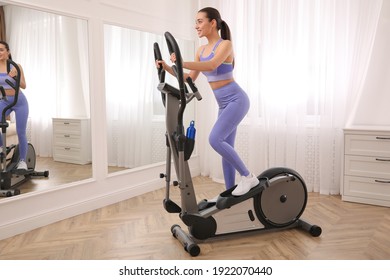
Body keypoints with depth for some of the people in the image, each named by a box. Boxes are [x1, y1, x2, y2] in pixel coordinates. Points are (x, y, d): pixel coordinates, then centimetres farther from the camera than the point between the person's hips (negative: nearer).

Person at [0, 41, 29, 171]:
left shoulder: (16, 66, -7)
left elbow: (24, 86, -10)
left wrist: (15, 76, -27)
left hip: (20, 101, -2)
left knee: (21, 132, -3)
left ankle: (22, 160, 11)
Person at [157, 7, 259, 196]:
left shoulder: (225, 44, -11)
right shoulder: (201, 51, 12)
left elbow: (211, 66, -31)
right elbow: (191, 78, 12)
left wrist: (182, 63, -42)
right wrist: (168, 68, -1)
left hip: (236, 100, -8)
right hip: (224, 104, 8)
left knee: (215, 139, -21)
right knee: (225, 146, 7)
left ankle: (248, 176, -7)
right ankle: (230, 193, 15)